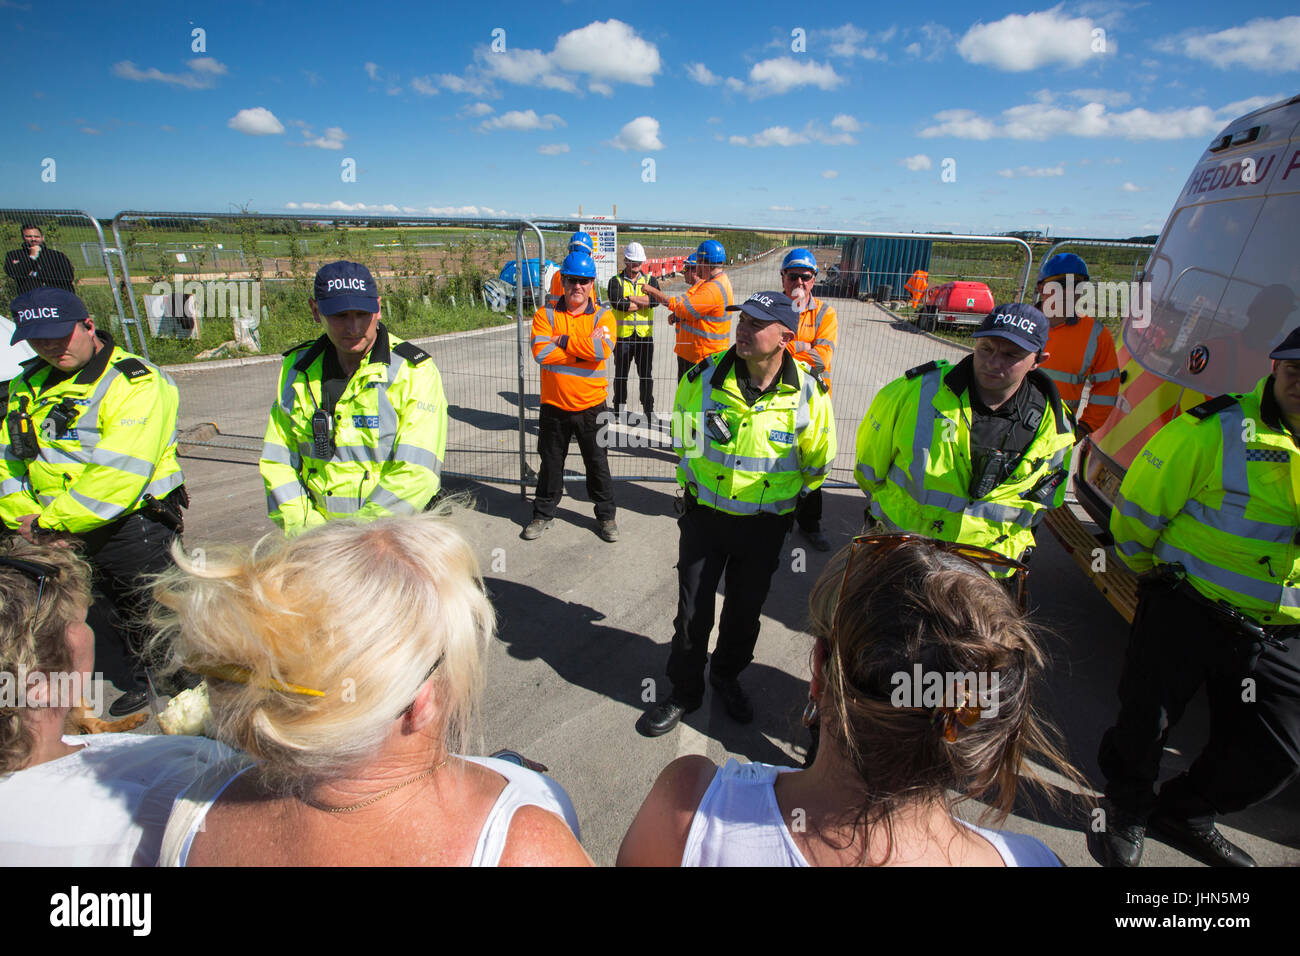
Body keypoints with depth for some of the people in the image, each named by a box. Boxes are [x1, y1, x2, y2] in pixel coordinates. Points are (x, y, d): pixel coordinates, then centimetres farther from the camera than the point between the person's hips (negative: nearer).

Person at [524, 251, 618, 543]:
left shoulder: (602, 316, -1)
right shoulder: (546, 313, -1)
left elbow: (603, 349, -21)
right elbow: (541, 352, -17)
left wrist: (563, 340, -17)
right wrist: (584, 348, -17)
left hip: (591, 406, 0)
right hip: (553, 405, 1)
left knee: (598, 463, 12)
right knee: (551, 463, 15)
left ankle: (606, 515, 28)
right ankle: (543, 514, 33)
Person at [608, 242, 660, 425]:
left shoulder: (650, 280, 8)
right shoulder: (616, 281, 2)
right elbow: (618, 303, -17)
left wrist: (630, 298, -14)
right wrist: (644, 301, -10)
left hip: (645, 335, 1)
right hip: (622, 335, -1)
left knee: (646, 375, 6)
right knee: (621, 375, 8)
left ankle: (649, 409, 17)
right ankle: (619, 409, 19)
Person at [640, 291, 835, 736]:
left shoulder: (807, 394, -13)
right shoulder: (703, 378, -12)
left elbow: (817, 463, 4)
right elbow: (683, 438, 8)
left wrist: (777, 495, 11)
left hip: (765, 526, 0)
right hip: (704, 516, 0)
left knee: (745, 611, 17)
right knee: (693, 612, 8)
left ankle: (727, 675, 45)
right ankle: (684, 691, 31)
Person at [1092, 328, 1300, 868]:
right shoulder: (1217, 429, -14)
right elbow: (1140, 501, -6)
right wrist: (1151, 572, 8)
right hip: (1186, 613, -5)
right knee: (1145, 722, 7)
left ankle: (1186, 814, 38)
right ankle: (1128, 812, 36)